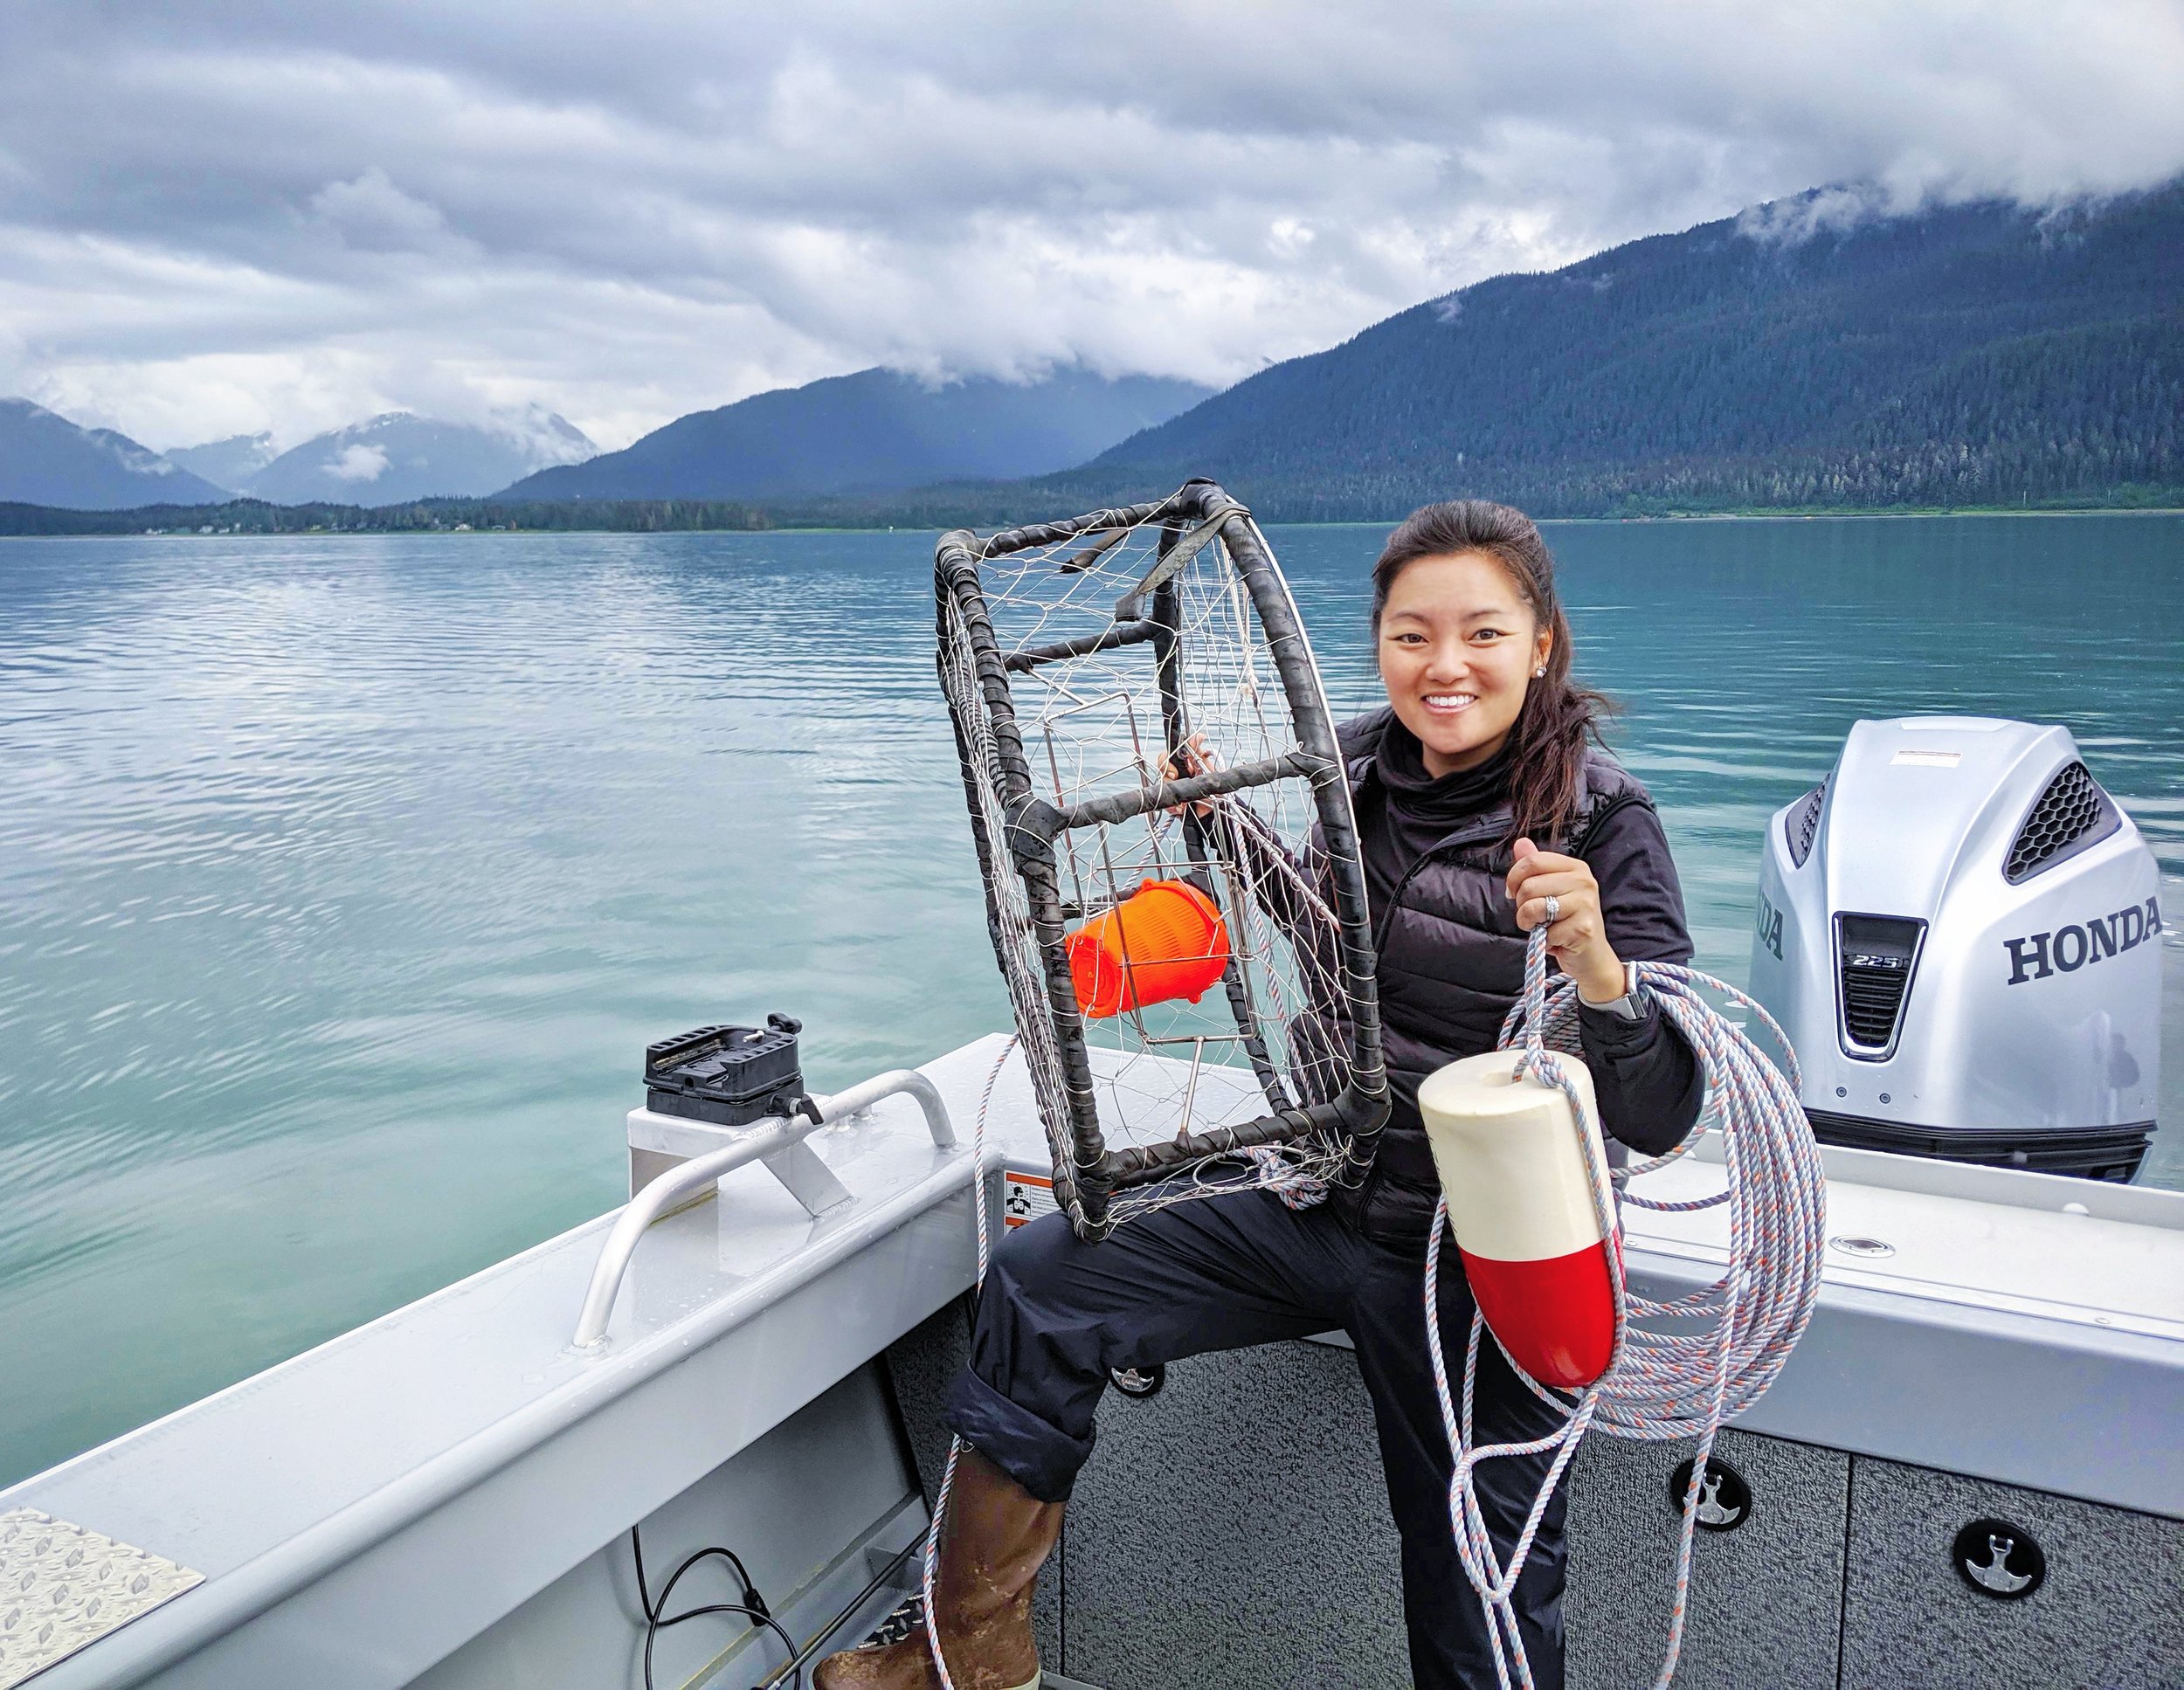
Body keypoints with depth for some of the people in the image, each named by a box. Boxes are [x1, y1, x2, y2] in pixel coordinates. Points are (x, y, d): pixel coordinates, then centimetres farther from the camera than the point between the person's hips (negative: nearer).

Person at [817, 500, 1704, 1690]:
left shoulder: (1601, 822, -17)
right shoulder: (1362, 764, -1)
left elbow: (1661, 1115, -21)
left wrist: (1595, 958, -39)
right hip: (1323, 1196, 5)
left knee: (1479, 1594, 11)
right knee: (1040, 1282, -3)